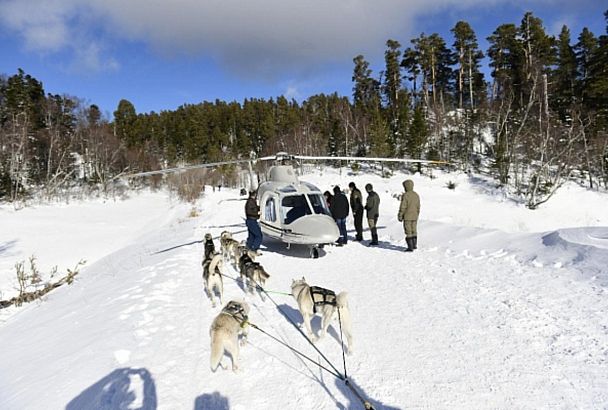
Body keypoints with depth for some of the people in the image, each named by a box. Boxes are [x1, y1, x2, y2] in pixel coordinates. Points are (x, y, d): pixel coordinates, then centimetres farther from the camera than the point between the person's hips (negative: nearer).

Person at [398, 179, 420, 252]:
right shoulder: (416, 195, 5)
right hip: (414, 216, 6)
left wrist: (400, 216, -7)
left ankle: (410, 247, 0)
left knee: (408, 232, -1)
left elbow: (402, 207, -16)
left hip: (407, 217, -6)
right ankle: (414, 245, 27)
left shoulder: (405, 195, -16)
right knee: (414, 230, 17)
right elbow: (418, 207, 11)